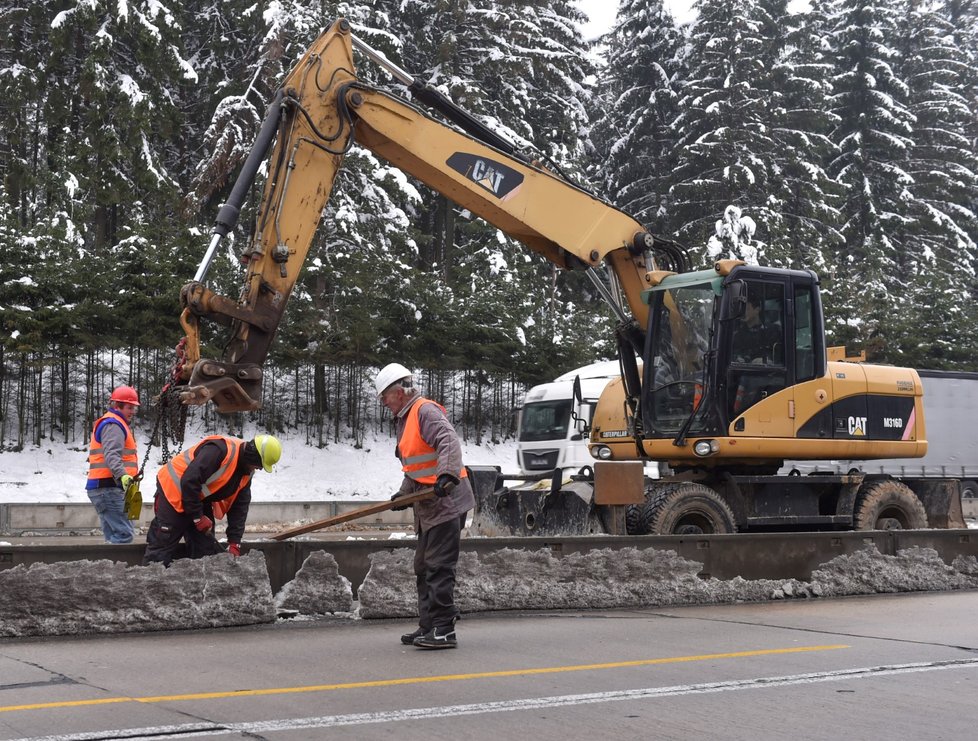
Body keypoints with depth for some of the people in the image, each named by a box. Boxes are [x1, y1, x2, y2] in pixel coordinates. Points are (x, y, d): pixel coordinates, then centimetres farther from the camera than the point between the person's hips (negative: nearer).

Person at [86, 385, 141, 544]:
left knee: (113, 535, 12)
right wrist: (122, 475, -40)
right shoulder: (114, 425, -10)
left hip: (102, 488, 11)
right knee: (124, 535, -16)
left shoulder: (112, 423, 24)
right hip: (109, 489, -11)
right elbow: (111, 455, -25)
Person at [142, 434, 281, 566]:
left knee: (206, 548, 6)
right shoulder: (220, 450, -29)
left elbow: (239, 507, 5)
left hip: (200, 499, 9)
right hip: (174, 489, -9)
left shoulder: (247, 472, 1)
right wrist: (198, 517, -22)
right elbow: (189, 481, -31)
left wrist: (234, 542, -2)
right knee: (162, 543, -9)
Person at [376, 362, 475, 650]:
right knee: (424, 568, 14)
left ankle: (443, 631, -7)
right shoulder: (406, 419, 20)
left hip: (446, 502, -11)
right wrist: (404, 494, 19)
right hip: (428, 507, 11)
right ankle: (428, 627, 22)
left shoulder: (426, 411, -12)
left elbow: (449, 442, -29)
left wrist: (448, 475, -41)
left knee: (438, 568, -10)